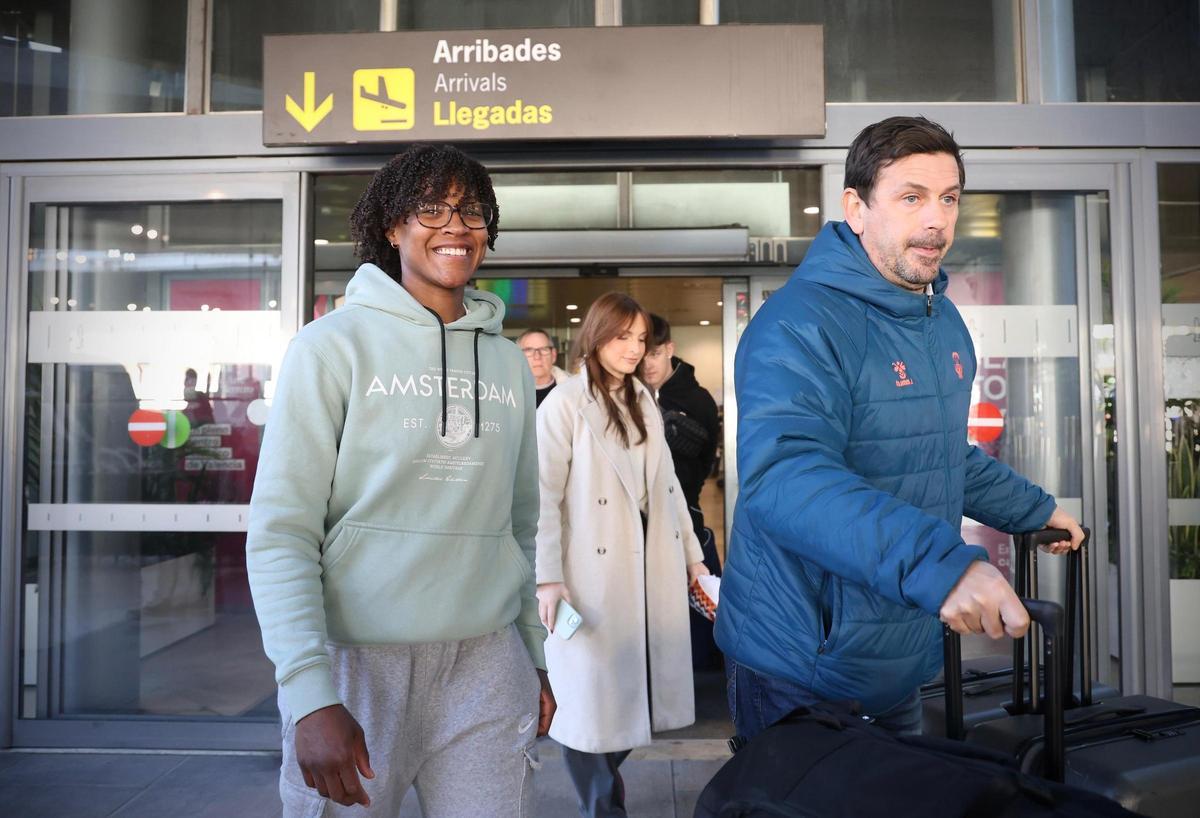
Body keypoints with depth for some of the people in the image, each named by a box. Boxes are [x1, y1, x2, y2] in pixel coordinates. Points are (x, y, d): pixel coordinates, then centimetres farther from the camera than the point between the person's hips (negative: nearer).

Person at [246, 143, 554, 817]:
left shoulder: (509, 362, 9)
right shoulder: (334, 345, -6)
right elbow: (281, 533, -10)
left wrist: (535, 659, 13)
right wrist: (310, 695, -17)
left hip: (487, 661, 4)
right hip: (358, 660, -3)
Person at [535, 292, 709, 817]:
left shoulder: (644, 401, 14)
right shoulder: (566, 402, -8)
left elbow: (667, 484, 16)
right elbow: (544, 494, -13)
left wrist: (692, 554, 14)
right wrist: (547, 578, -19)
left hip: (651, 569, 6)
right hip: (593, 574, -6)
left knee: (634, 690, 12)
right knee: (594, 695, 5)